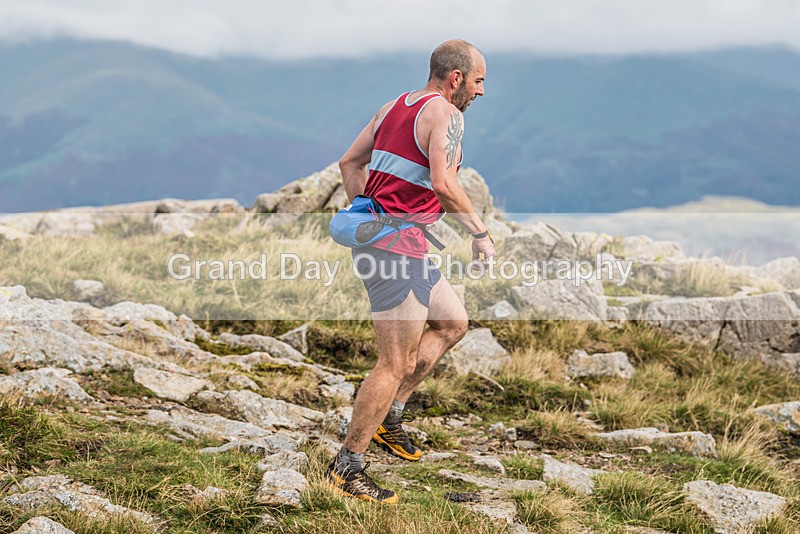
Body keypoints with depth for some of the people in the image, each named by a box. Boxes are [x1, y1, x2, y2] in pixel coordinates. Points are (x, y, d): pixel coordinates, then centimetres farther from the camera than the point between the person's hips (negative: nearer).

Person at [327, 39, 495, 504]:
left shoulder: (394, 107, 16)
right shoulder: (445, 114, -11)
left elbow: (349, 163, 18)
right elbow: (443, 184, -23)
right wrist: (481, 233, -13)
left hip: (376, 235, 10)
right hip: (399, 246, -10)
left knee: (453, 322, 22)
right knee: (396, 363, -5)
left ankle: (388, 418, 23)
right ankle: (347, 468, 1)